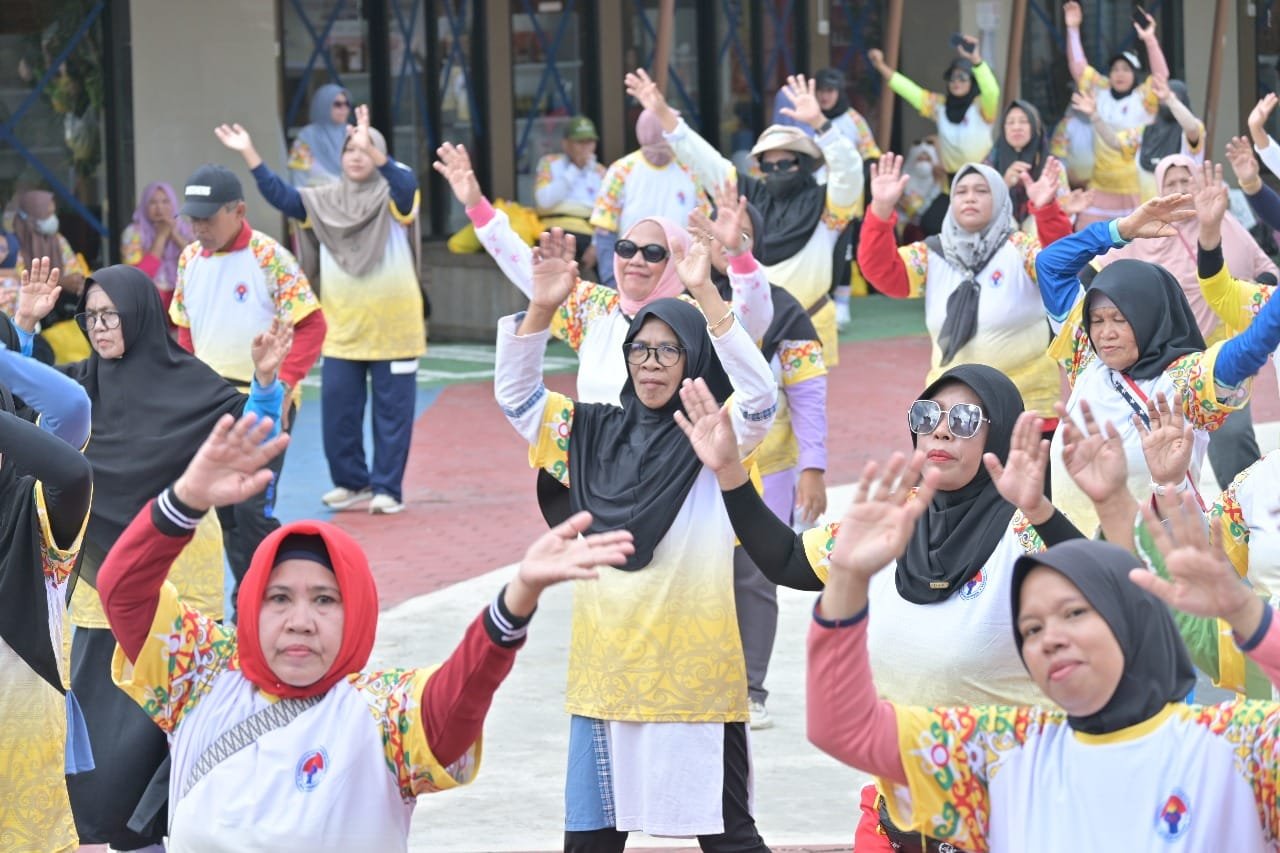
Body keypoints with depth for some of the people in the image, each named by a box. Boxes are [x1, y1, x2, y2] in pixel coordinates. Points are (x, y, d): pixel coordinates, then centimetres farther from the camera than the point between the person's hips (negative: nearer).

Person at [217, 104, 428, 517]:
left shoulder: (392, 198, -4)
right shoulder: (326, 202, 8)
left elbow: (406, 184, -26)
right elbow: (281, 196, -2)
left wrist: (373, 150, -42)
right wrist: (249, 155, -12)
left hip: (392, 328, -4)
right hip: (342, 329, 4)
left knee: (392, 411, 1)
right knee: (337, 409, 4)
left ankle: (387, 488, 8)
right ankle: (351, 481, 18)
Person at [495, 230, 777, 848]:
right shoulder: (593, 433, 8)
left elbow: (760, 396, -22)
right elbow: (515, 392, 7)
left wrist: (706, 296, -29)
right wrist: (541, 309, -8)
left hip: (695, 670, -4)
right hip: (605, 666, 5)